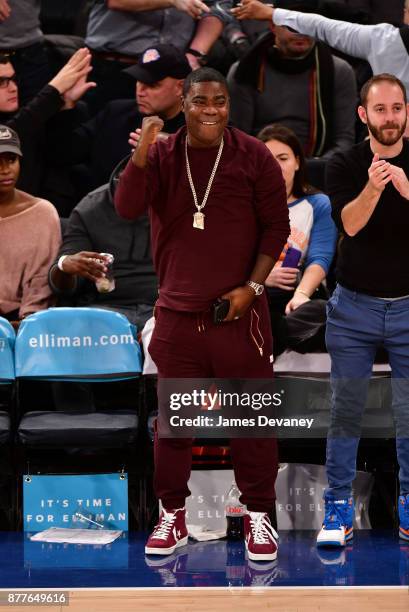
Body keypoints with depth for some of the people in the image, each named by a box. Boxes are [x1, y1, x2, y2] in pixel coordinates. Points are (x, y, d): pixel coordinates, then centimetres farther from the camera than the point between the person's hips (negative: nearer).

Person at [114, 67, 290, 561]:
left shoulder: (254, 157, -3)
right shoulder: (161, 155, 1)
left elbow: (276, 226, 0)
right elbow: (126, 208, -13)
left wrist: (252, 286, -8)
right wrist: (141, 152, -27)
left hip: (239, 311, -1)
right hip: (177, 312, 2)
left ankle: (258, 513, 15)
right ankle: (172, 513, 19)